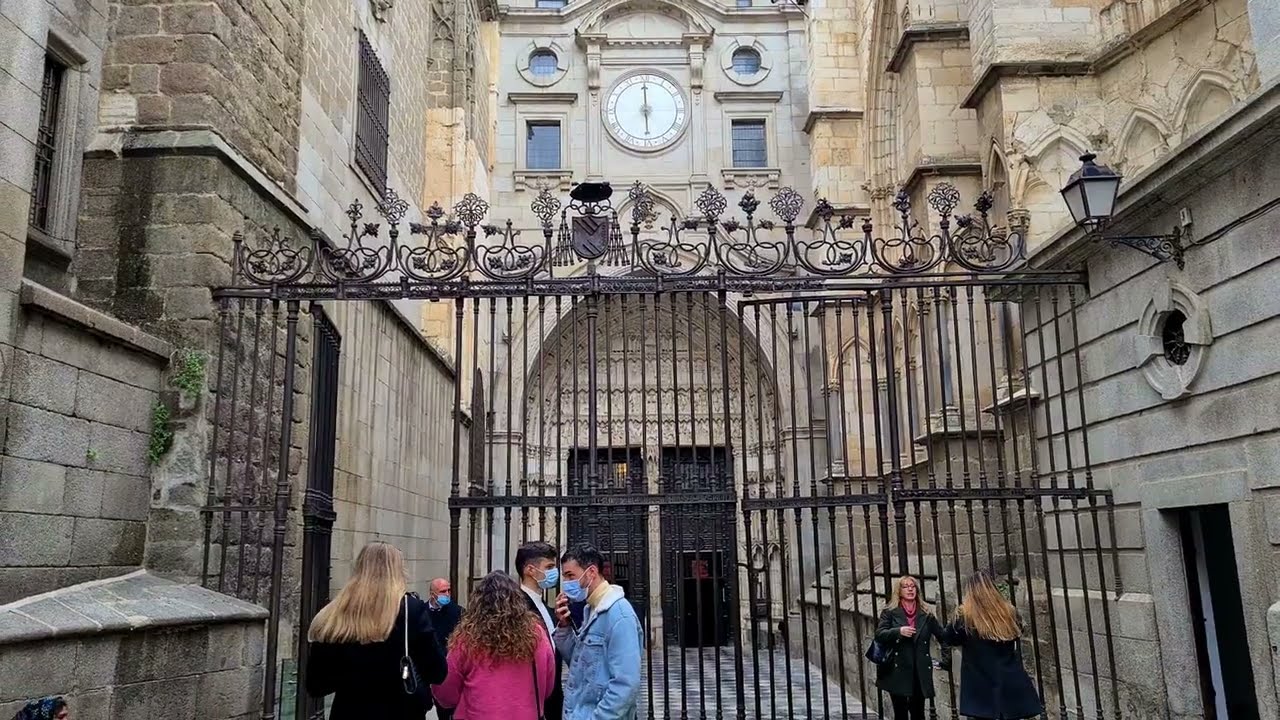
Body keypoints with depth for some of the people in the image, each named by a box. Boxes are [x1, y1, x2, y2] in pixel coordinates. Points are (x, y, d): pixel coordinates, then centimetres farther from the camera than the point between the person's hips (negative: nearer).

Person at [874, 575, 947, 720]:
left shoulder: (926, 613, 8)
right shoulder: (890, 612, 2)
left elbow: (942, 634, 4)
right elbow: (879, 634, -7)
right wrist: (898, 631, -22)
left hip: (920, 671, 2)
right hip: (898, 670, -2)